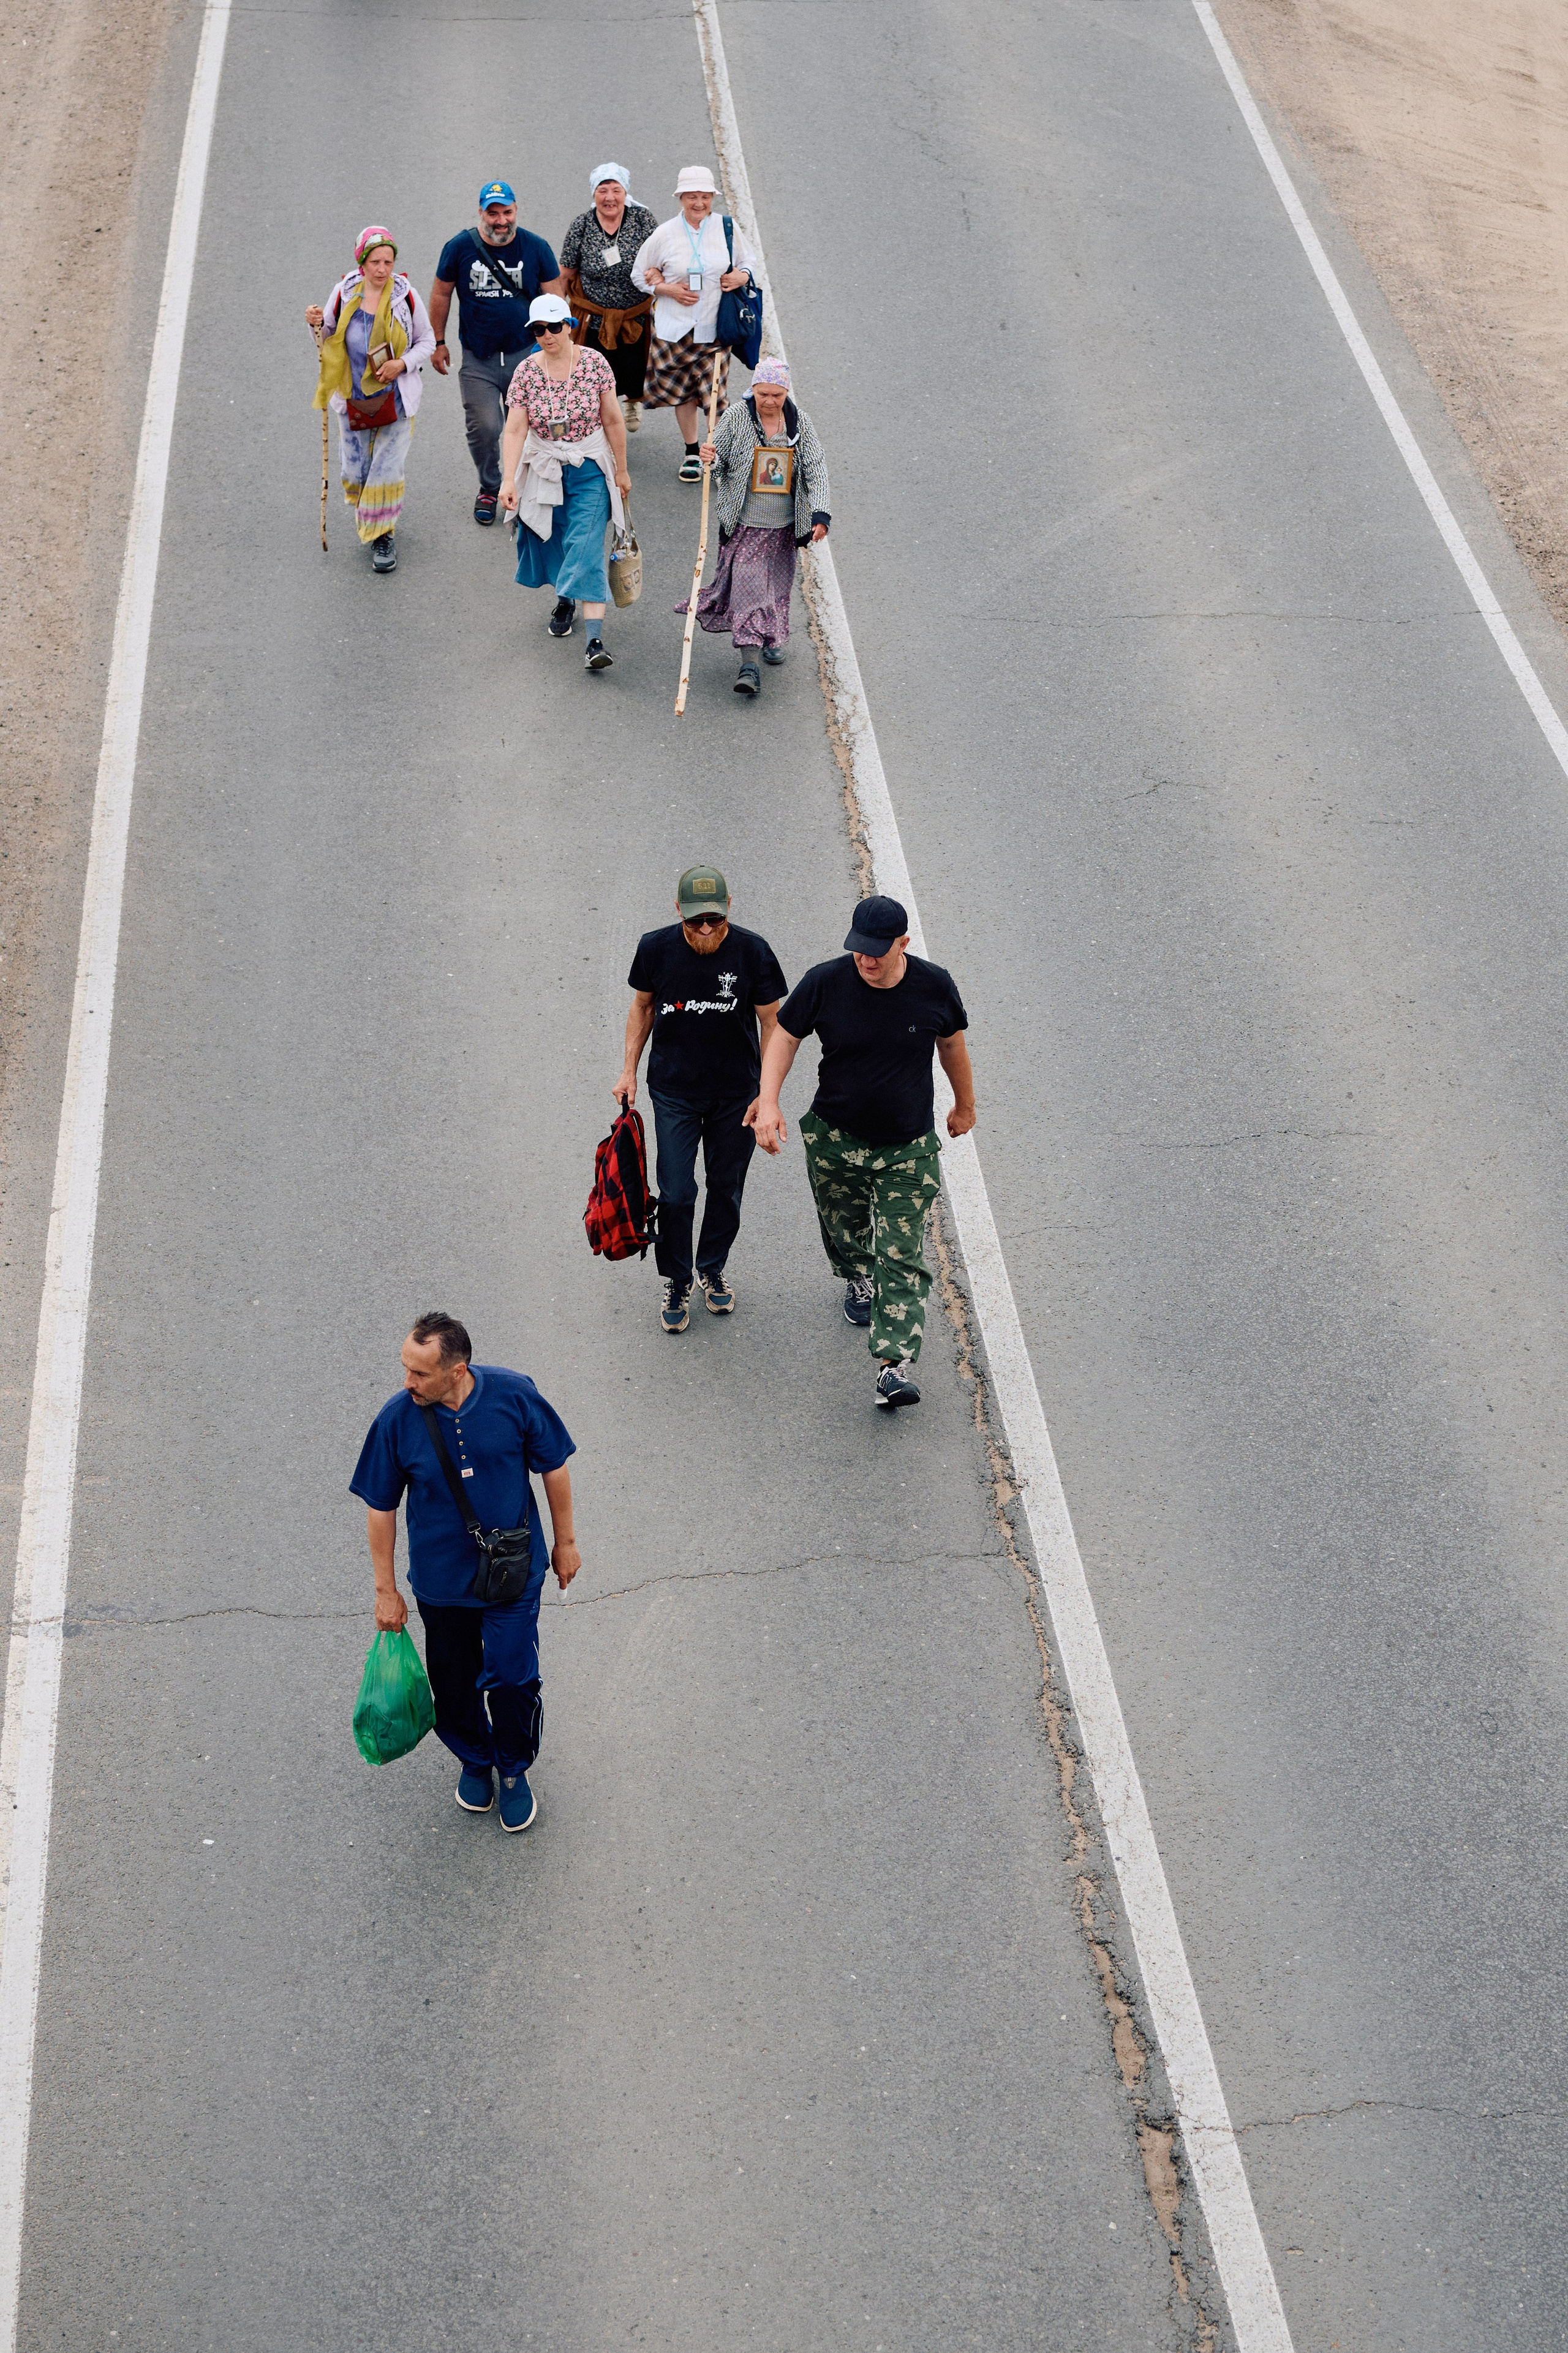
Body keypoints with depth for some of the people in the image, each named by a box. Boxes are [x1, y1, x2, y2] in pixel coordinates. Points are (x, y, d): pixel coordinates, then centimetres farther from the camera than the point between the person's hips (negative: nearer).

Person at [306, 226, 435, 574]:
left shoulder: (405, 295, -8)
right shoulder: (345, 293, -5)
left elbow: (427, 341, 3)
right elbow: (329, 336, 10)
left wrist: (403, 364, -14)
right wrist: (317, 323, -13)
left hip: (396, 398, -2)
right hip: (353, 399, 2)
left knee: (389, 470, -1)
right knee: (355, 472, 7)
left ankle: (383, 536, 16)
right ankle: (368, 520, 36)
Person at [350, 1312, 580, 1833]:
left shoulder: (514, 1395, -19)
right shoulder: (396, 1419, -18)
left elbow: (553, 1467, -3)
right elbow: (380, 1507, -5)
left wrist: (565, 1541, 4)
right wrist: (386, 1590, 0)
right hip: (441, 1580, 1)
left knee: (512, 1679, 0)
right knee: (455, 1683, 15)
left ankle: (514, 1769, 30)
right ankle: (474, 1760, 45)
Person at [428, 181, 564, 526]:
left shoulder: (536, 248, -4)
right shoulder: (459, 248, -5)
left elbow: (553, 299, 4)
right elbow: (441, 295, 6)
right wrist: (438, 343, 9)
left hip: (527, 353, 1)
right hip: (478, 358, 0)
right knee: (483, 427, -2)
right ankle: (489, 488, 22)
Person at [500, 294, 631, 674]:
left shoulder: (595, 363, -9)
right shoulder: (526, 373, -7)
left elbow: (613, 421, -2)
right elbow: (515, 430, -14)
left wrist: (621, 470, 2)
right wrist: (509, 480, -24)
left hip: (590, 470, -2)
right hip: (544, 470, 2)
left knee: (587, 549, -12)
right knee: (552, 541, 14)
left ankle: (595, 639, -20)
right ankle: (564, 600, 46)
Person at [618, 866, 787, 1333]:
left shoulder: (752, 952, -14)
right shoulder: (656, 949, -12)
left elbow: (772, 1023, -5)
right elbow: (642, 1007, 6)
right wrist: (630, 1071, 5)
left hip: (736, 1093, 0)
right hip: (674, 1090, 0)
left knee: (726, 1188, 13)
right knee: (676, 1193, -1)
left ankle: (712, 1269, 36)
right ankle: (677, 1282, 19)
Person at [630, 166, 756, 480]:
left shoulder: (727, 229, 0)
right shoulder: (665, 234, -3)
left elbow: (749, 260, 16)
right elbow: (640, 275, 7)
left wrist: (742, 276, -7)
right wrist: (668, 289, -10)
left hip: (715, 328, 0)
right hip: (675, 328, 0)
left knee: (714, 393, -4)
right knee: (683, 391, 10)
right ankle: (692, 453, 27)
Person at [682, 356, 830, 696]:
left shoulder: (799, 422, -1)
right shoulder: (735, 418, -8)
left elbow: (816, 469, -1)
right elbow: (720, 465, -1)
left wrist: (820, 513, -13)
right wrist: (710, 459, -26)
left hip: (784, 526, 3)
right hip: (745, 524, -3)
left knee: (778, 584, 15)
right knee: (747, 585, -10)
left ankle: (772, 638, 42)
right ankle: (748, 664, -14)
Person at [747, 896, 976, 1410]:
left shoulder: (934, 986, -12)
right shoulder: (826, 982, -14)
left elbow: (952, 1043, 6)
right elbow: (785, 1036, -2)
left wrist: (964, 1106, 19)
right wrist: (768, 1103, -13)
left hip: (908, 1147, -1)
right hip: (834, 1140, 1)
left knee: (902, 1256, -6)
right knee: (843, 1228, 23)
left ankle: (895, 1364, -8)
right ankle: (857, 1278, 57)